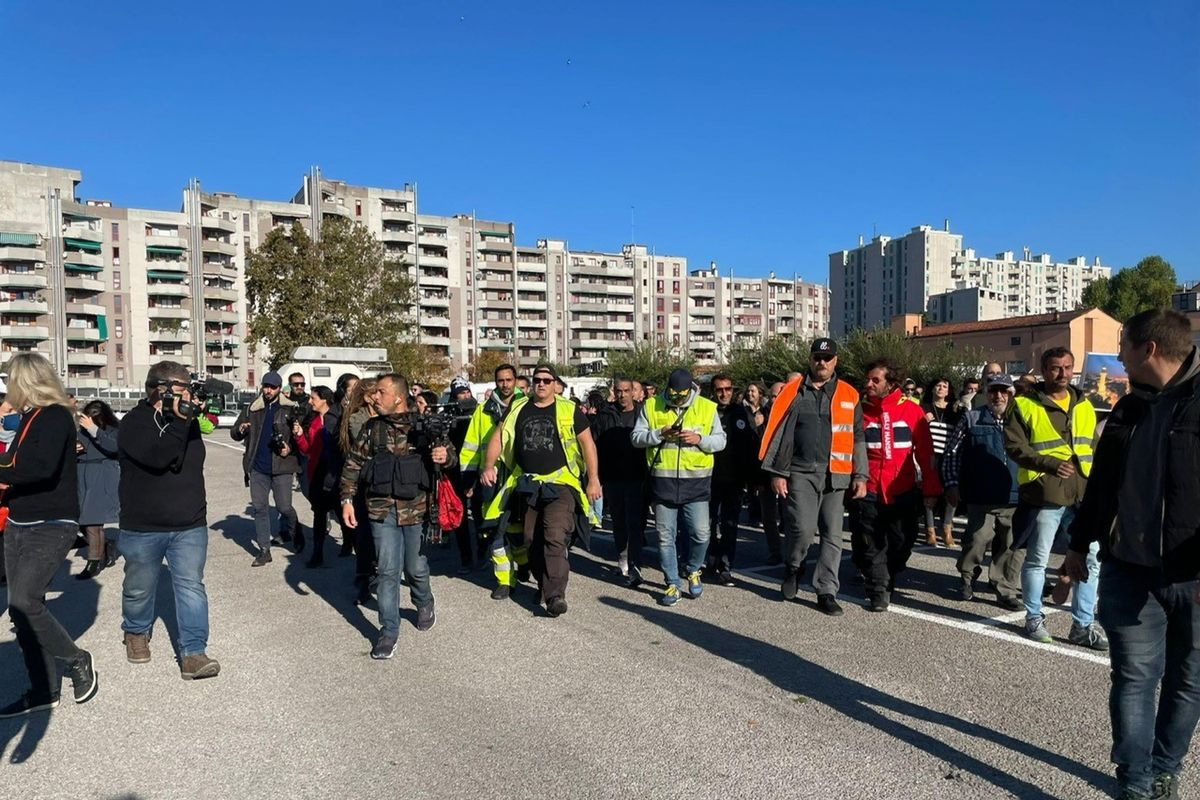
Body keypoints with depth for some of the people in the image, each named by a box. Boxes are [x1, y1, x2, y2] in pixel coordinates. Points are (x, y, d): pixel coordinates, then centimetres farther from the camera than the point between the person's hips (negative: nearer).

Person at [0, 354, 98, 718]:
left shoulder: (56, 416, -13)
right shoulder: (30, 417, 12)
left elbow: (44, 467, -28)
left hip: (51, 527, -9)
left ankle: (78, 661, 4)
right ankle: (43, 691, 18)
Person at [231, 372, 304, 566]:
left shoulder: (290, 410, -2)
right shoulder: (251, 410, 9)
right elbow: (234, 434, 11)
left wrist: (291, 448, -19)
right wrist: (240, 430, -11)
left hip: (281, 467, -4)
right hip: (257, 468, 4)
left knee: (284, 507, 0)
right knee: (260, 508, 6)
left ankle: (297, 532, 30)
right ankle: (264, 550, 14)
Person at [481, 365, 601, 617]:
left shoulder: (569, 410, -2)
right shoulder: (518, 409, 7)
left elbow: (587, 444, 1)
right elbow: (498, 437, 10)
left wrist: (593, 480, -4)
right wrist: (489, 466, -6)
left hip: (560, 484, -4)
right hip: (527, 485, 4)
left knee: (555, 537, -18)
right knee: (532, 540, 12)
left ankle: (555, 595, -16)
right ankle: (544, 585, 30)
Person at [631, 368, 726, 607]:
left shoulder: (707, 407, 4)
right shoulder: (651, 406, 4)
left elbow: (720, 441, 5)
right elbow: (636, 437, 3)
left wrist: (700, 439, -14)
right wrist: (660, 434, -14)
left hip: (696, 481, 0)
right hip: (662, 480, 1)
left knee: (701, 534, 0)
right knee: (665, 536, 6)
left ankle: (693, 570, 29)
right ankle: (673, 583, 20)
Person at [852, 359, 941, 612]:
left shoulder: (912, 411, -2)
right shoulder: (861, 411, -1)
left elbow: (925, 453, 0)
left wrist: (931, 489, -1)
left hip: (903, 494, 1)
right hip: (868, 493, -1)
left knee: (901, 546, 13)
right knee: (871, 547, 2)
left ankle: (888, 584, 35)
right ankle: (878, 592, 14)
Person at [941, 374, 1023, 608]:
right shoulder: (972, 419, 4)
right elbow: (952, 453, 6)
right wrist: (952, 484, -1)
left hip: (1014, 499, 2)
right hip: (981, 498, -2)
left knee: (1013, 546, 6)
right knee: (977, 541, -3)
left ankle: (1007, 590, 21)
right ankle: (968, 578, 22)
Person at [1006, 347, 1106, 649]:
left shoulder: (1084, 406, 15)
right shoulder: (1026, 405, -3)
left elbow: (1093, 447, 20)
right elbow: (1015, 446, -9)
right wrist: (1050, 463, -20)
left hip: (1083, 495, 5)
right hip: (1045, 495, -5)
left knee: (1091, 559, 6)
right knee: (1037, 560, 5)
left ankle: (1083, 624, 19)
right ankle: (1034, 619, 20)